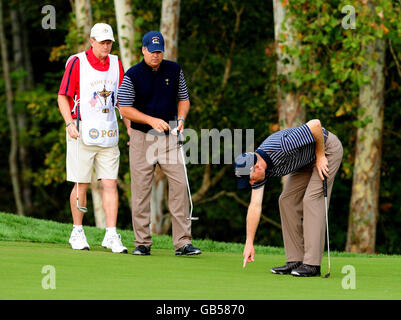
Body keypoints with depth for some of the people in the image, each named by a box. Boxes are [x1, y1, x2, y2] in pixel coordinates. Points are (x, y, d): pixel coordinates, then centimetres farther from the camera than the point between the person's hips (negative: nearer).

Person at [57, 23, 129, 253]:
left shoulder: (116, 64, 10)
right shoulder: (77, 63, -3)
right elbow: (63, 97, -2)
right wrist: (70, 123, -15)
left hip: (109, 134, 3)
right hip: (82, 133, -3)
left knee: (111, 184, -3)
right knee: (81, 185, 1)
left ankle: (111, 235, -2)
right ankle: (77, 232, 14)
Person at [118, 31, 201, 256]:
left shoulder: (174, 70, 6)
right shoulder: (133, 75, -3)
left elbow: (183, 98, 16)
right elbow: (125, 109, -4)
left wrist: (181, 119, -3)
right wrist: (151, 120, -15)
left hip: (169, 136, 2)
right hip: (142, 138, -2)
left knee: (179, 185, -7)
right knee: (141, 189, -1)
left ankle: (183, 242, -7)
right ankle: (142, 242, 8)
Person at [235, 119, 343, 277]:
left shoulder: (281, 147, -38)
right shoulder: (258, 168, -13)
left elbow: (316, 124, -35)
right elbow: (255, 205, -9)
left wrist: (320, 156, -23)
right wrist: (249, 243, -9)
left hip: (327, 149, -8)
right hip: (306, 160, 8)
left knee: (312, 199, -17)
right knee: (286, 200, -1)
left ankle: (312, 264, -18)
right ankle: (295, 260, 2)